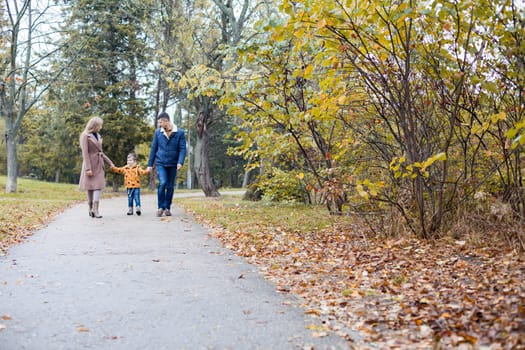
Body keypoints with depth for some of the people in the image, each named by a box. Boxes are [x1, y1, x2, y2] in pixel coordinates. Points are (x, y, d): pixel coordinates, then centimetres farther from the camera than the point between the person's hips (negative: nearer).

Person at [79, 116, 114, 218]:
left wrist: (110, 163, 19)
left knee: (98, 186, -3)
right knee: (90, 187, -1)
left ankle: (95, 210, -3)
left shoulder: (98, 136, 14)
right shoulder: (85, 135, -7)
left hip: (99, 164, 6)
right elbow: (85, 153, -13)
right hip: (90, 164, -6)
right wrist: (88, 168, -19)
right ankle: (91, 209, 1)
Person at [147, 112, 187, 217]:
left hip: (173, 164, 0)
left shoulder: (179, 133, -2)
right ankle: (160, 207, -5)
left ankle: (167, 208, 20)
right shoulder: (158, 132, 4)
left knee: (170, 186, 6)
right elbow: (153, 148, 9)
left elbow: (182, 149, -3)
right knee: (162, 183, -17)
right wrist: (150, 164, 8)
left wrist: (180, 162, -18)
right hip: (161, 163, 0)